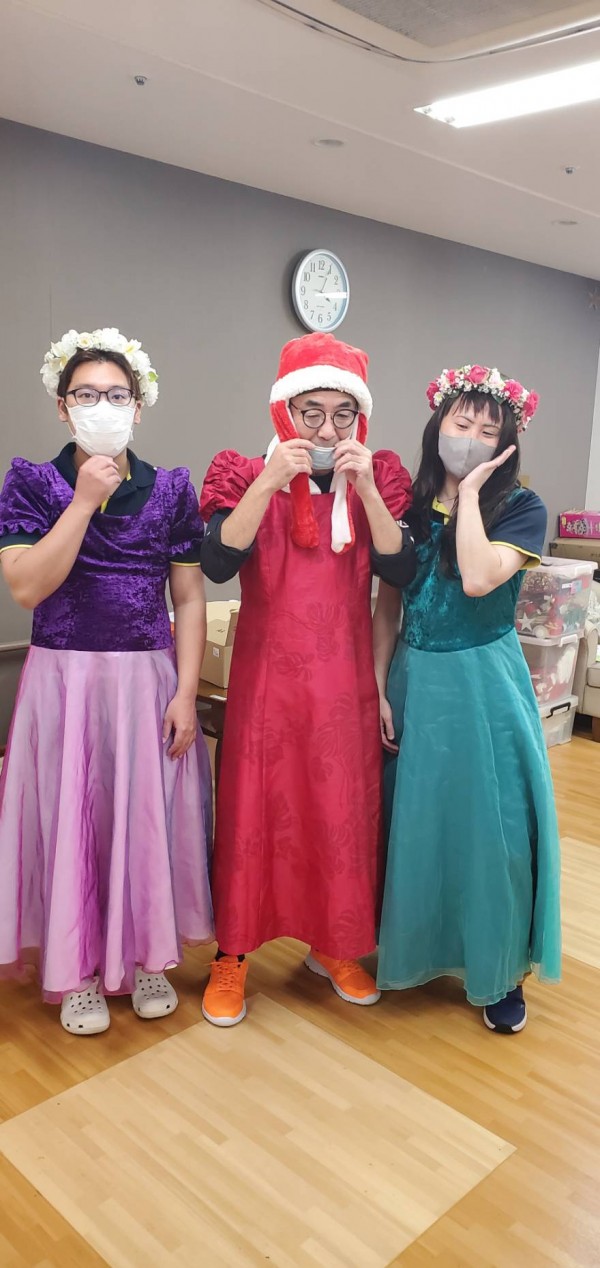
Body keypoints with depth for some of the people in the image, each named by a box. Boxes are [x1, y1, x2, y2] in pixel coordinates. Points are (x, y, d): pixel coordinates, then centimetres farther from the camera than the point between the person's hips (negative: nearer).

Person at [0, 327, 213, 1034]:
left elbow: (189, 598, 0)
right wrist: (84, 501, -15)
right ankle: (77, 971, 27)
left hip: (149, 680, 1)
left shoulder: (170, 490, 2)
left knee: (148, 817, 9)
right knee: (70, 819, 7)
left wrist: (186, 692, -7)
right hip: (64, 680, -1)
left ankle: (145, 957, 30)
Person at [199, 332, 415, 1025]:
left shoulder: (377, 477, 4)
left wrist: (366, 489, -18)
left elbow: (401, 571, -8)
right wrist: (269, 483, -24)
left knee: (345, 808, 10)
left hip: (345, 678, 2)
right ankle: (231, 954, 22)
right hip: (267, 674, -2)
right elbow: (217, 564, -17)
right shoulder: (248, 475, -2)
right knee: (253, 805, 3)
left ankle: (335, 946, 31)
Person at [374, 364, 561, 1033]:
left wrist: (470, 490, -16)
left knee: (490, 822, 4)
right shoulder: (409, 505, 4)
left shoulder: (520, 508, -6)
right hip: (415, 678, 3)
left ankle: (500, 970, 24)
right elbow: (387, 605, 4)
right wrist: (380, 688, -2)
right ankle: (415, 948, 33)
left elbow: (478, 579, -25)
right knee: (414, 819, 12)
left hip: (483, 682, -3)